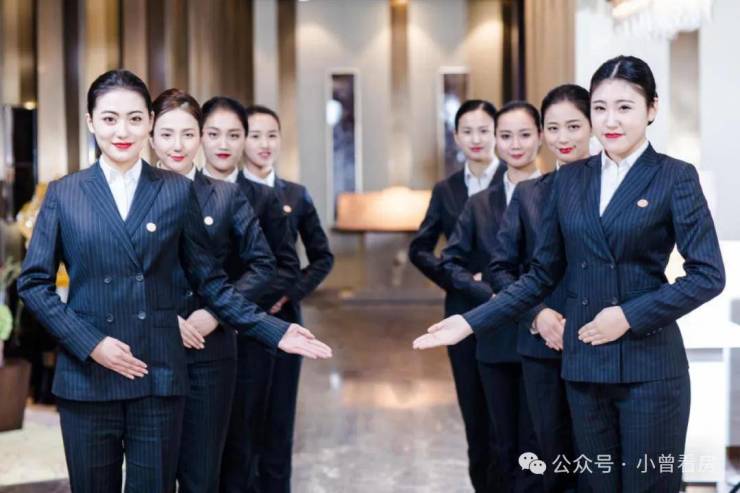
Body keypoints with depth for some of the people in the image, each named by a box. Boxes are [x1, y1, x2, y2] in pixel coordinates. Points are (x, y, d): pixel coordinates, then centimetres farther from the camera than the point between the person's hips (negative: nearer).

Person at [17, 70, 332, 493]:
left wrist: (273, 331, -4)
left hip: (159, 377, 0)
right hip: (87, 377, 0)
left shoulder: (178, 192, 4)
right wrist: (91, 343, -10)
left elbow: (209, 280, 5)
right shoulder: (64, 194, 4)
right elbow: (34, 282, 2)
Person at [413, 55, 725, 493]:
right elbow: (544, 274, 8)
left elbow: (708, 275, -9)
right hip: (584, 362, 4)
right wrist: (471, 322, 1)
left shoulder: (675, 177, -4)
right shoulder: (570, 179, 8)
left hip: (649, 364, -4)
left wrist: (630, 316, -16)